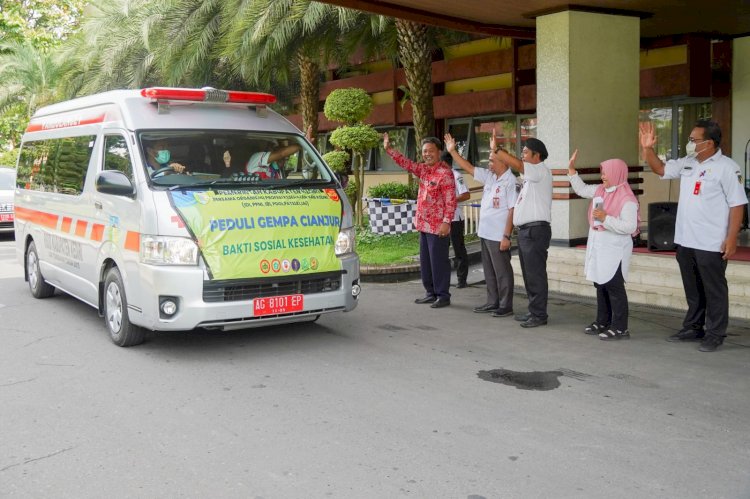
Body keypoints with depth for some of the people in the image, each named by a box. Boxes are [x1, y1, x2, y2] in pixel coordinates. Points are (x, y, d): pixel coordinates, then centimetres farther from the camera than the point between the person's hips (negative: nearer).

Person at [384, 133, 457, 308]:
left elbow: (450, 201, -18)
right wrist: (389, 149, 14)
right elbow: (406, 163, 19)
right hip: (423, 224, 9)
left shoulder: (445, 172, -14)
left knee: (438, 261, -2)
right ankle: (431, 293, 24)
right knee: (425, 261, 14)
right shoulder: (424, 169, 10)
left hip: (437, 226, -9)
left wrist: (446, 222, -22)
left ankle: (443, 296, 7)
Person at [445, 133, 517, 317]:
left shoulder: (510, 182, -14)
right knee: (489, 271, 15)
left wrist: (506, 236, -19)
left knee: (502, 271, 0)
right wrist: (452, 151, 12)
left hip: (498, 236, -8)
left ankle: (506, 306, 9)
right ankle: (493, 302, 25)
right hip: (485, 233, 8)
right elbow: (468, 168, 17)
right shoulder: (489, 176, 9)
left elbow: (512, 211, -17)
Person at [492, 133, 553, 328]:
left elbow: (517, 165, -23)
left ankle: (539, 315, -3)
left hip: (536, 230, -10)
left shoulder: (541, 171, -9)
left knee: (536, 274, -7)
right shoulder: (531, 176, 21)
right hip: (525, 230, 10)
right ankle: (533, 311, 20)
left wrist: (496, 149, -19)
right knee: (529, 274, 13)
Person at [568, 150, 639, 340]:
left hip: (615, 250, -9)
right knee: (600, 285, 14)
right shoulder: (600, 190, 8)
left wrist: (606, 218, -27)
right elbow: (581, 189, 23)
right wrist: (571, 169, 14)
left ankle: (620, 328, 0)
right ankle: (603, 322, 25)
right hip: (598, 247, 9)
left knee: (614, 287, -6)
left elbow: (630, 227, -24)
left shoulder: (627, 199, -17)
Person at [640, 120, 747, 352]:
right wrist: (648, 148, 4)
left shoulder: (726, 168, -12)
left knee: (714, 290, 4)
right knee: (692, 289, 17)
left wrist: (732, 238, -18)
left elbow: (737, 205, -13)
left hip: (711, 245, -7)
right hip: (685, 241, 7)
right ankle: (693, 328, 30)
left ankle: (715, 334, 13)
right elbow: (660, 169, 21)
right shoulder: (687, 163, 9)